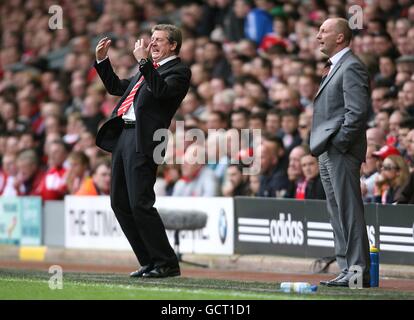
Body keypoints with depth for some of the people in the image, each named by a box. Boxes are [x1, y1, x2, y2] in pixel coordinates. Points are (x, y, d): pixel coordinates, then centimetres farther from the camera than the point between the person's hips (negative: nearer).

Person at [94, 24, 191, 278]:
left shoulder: (179, 71, -2)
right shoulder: (149, 69, 24)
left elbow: (161, 91, -21)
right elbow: (116, 87, 30)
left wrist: (144, 61, -23)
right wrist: (102, 60, 21)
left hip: (143, 140, -9)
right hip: (123, 135, 9)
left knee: (140, 204, -13)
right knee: (120, 203, 9)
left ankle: (167, 264, -5)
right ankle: (149, 263, 14)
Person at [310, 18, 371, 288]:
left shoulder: (351, 67, -12)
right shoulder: (334, 67, 20)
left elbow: (357, 111, -20)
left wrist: (339, 144, -19)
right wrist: (324, 147, 15)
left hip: (342, 153, -10)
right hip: (328, 153, 10)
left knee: (349, 212, -8)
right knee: (338, 213, 12)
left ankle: (359, 271, -7)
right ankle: (348, 269, 16)